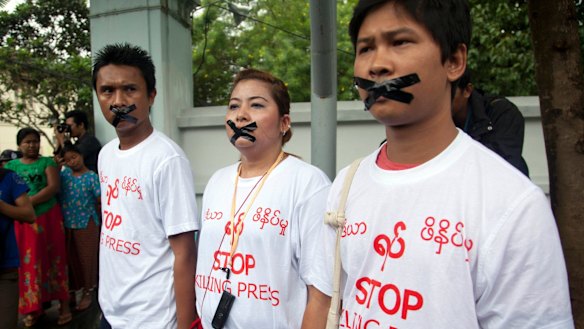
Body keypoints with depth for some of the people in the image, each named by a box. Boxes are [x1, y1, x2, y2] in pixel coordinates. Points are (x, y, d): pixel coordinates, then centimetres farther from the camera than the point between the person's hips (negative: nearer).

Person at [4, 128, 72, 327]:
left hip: (48, 217, -2)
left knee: (54, 258, 3)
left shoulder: (47, 162, 3)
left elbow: (54, 187, -9)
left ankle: (63, 304, 10)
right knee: (29, 262, 6)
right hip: (23, 221, 2)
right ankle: (32, 307, 19)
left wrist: (29, 202, -18)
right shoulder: (11, 166, 10)